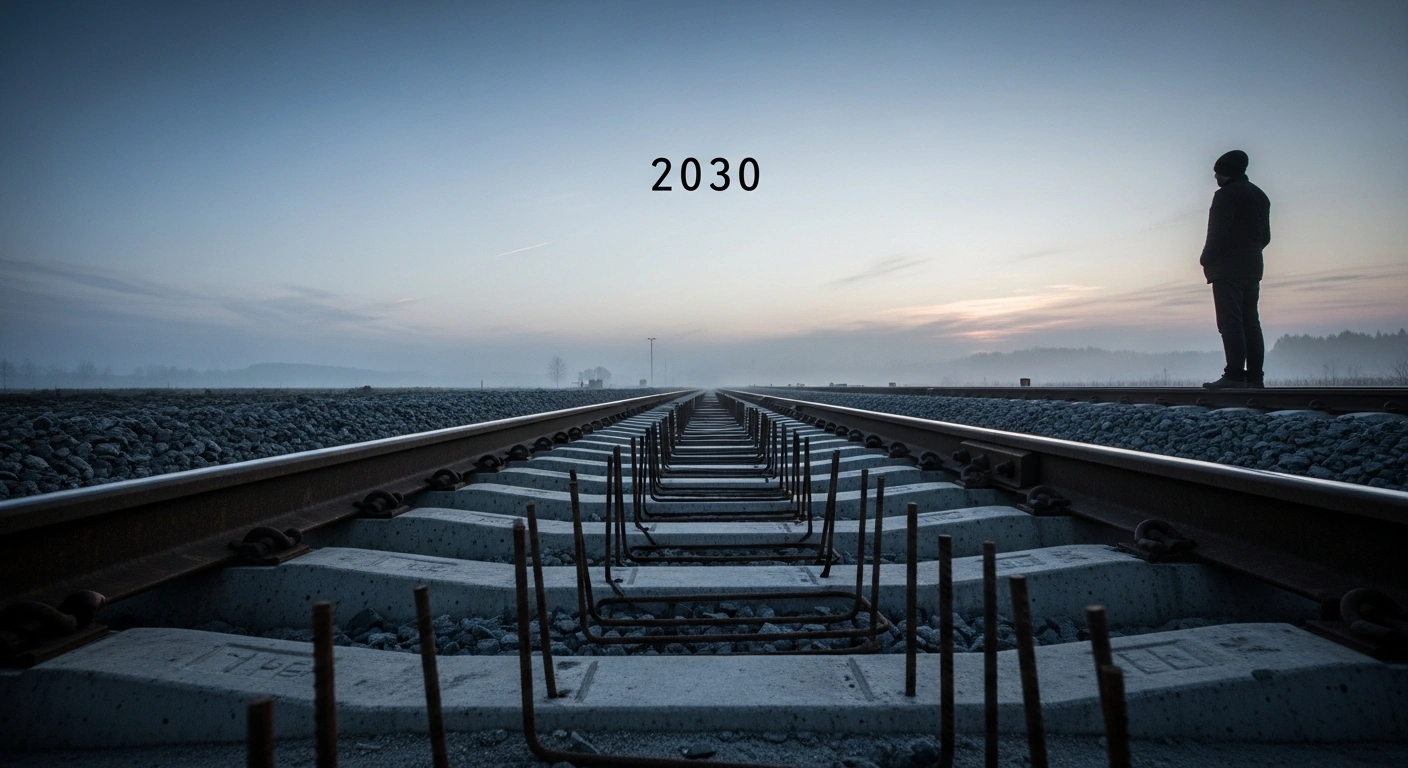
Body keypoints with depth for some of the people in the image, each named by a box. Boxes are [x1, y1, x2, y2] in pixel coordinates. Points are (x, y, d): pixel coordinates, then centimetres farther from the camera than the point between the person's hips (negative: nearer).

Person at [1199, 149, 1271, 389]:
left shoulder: (1226, 194, -9)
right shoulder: (1260, 196, 19)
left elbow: (1219, 233, -16)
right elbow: (1265, 236, 19)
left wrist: (1206, 259, -4)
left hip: (1227, 268, -9)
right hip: (1252, 267, 9)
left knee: (1230, 322, -11)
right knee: (1250, 321, 9)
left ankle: (1234, 375, -16)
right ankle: (1255, 376, 7)